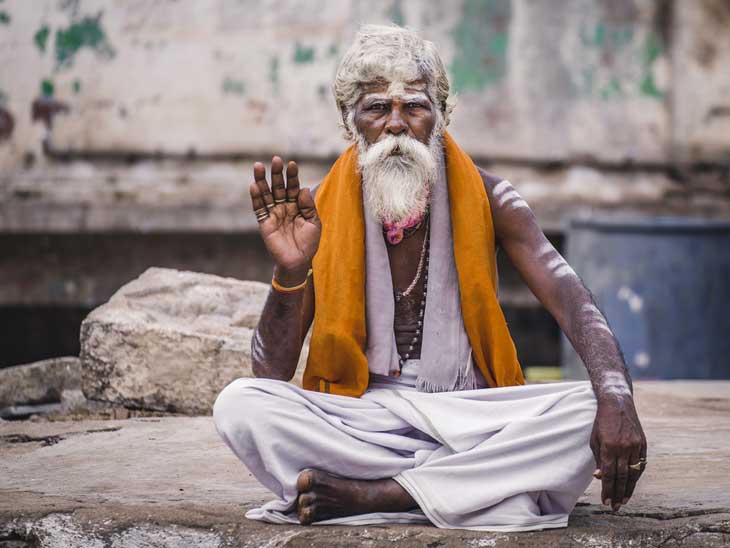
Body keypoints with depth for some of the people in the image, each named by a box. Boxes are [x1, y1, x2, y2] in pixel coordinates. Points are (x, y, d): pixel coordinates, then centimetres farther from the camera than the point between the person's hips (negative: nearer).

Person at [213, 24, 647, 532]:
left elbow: (572, 300, -13)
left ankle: (366, 495, -28)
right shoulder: (321, 215, 0)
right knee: (240, 404, -28)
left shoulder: (486, 200, 1)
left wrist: (616, 397, -33)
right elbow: (270, 373, -4)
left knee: (591, 411, -27)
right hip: (361, 420, 0)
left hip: (469, 418, 0)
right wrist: (290, 270, -23)